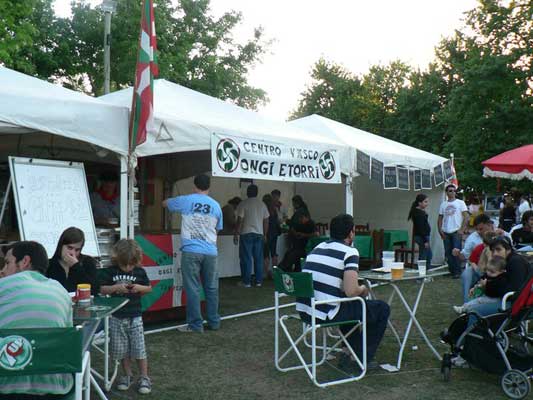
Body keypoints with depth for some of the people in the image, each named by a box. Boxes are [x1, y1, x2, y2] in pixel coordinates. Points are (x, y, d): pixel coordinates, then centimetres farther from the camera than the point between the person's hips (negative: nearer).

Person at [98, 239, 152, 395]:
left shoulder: (140, 272, -1)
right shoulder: (110, 272, -3)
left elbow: (149, 288, 8)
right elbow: (102, 290, -4)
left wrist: (139, 287, -13)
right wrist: (116, 287, -20)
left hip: (135, 316, -1)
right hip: (116, 317, 1)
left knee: (139, 348, 1)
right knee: (122, 349, 10)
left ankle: (144, 377, 12)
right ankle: (128, 375, 27)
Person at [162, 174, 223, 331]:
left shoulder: (186, 200, 0)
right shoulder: (216, 205, 8)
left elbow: (165, 203, 18)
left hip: (191, 251, -3)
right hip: (211, 252, 3)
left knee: (193, 289, 1)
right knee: (211, 288, 11)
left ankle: (195, 325, 4)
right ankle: (214, 322, 20)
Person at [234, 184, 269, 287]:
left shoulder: (243, 204, -6)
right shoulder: (262, 204, 7)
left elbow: (240, 221, -10)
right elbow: (266, 221, 8)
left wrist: (236, 234, -4)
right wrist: (265, 235, 17)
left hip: (246, 234, -4)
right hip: (259, 234, 4)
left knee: (246, 259, 1)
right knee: (258, 258, 9)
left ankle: (246, 282, 3)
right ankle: (259, 281, 13)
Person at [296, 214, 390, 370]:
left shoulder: (318, 247, 13)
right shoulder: (350, 252, -8)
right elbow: (351, 291, -18)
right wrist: (363, 289, 5)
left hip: (304, 311, 8)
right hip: (325, 315, -8)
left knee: (351, 304, 35)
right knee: (382, 309, 11)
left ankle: (353, 351, 37)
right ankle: (364, 358, 20)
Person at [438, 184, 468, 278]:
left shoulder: (460, 202, 2)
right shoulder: (443, 204, 12)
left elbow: (466, 217, -4)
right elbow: (440, 218, 14)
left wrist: (462, 230, -11)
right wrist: (440, 230, 1)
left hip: (456, 232, -4)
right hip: (446, 232, 4)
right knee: (448, 252, 7)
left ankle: (457, 271, 2)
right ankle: (451, 270, 18)